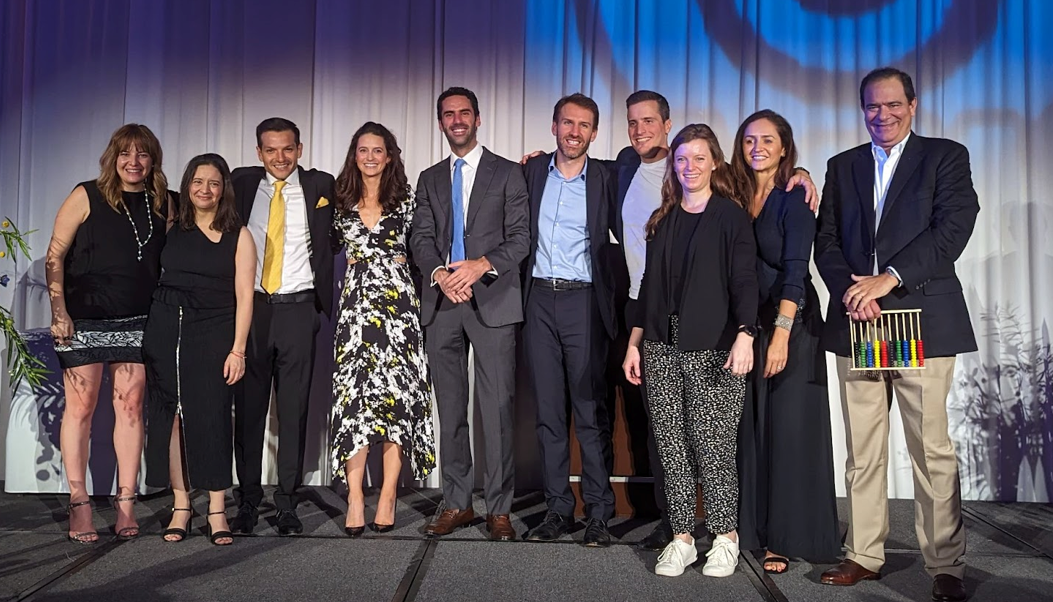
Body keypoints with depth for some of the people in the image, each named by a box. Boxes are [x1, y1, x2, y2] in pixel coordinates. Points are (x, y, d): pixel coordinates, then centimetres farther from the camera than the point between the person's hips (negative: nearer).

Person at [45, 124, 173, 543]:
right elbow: (54, 257, -3)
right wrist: (59, 311, -10)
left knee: (130, 406, 4)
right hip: (84, 319, -3)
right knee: (80, 406, 0)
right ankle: (79, 506, 8)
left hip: (136, 321, 3)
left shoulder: (163, 204, 7)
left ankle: (125, 503, 11)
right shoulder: (87, 197, -3)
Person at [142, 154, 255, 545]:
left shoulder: (238, 236, 3)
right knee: (171, 415, 3)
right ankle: (181, 505, 14)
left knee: (211, 415, -6)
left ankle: (216, 510, 4)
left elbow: (244, 296, -2)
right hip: (166, 329, 3)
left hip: (215, 333, -2)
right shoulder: (171, 227, 10)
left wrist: (238, 350, -8)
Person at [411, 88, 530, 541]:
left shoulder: (508, 173, 7)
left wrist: (481, 265, -17)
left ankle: (499, 509, 4)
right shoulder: (429, 179, 18)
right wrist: (440, 273, -12)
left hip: (492, 300, -3)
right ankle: (457, 503, 17)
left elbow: (520, 237, -1)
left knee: (497, 408, -5)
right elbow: (421, 240, 8)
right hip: (442, 304, 4)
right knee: (450, 409, 7)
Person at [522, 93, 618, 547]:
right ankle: (558, 508, 16)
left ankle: (598, 513, 8)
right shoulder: (532, 171, 10)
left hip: (583, 301, -3)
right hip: (539, 300, 3)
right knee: (548, 410, 7)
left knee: (591, 411, -1)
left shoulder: (605, 180, 2)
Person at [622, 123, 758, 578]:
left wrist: (744, 336, -19)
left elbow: (745, 282, -5)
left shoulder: (731, 216, 2)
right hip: (661, 346, 4)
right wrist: (634, 342, 12)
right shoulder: (663, 219, 15)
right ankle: (681, 538, 15)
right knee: (671, 444, 5)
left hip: (712, 348, -4)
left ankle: (725, 538, 14)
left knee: (711, 442, -3)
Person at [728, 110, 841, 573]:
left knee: (788, 428, 0)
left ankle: (783, 537, 9)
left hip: (791, 325, -5)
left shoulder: (794, 200, -6)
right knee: (748, 427, 7)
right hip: (745, 325, 5)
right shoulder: (735, 197, 9)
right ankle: (748, 529, 18)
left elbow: (795, 271, -16)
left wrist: (781, 333, -24)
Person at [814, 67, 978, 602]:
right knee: (862, 451, 6)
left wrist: (888, 278, -16)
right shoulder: (843, 166, 18)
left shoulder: (945, 156, 7)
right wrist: (850, 287, -9)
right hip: (856, 320, 3)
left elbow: (953, 229, -7)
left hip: (922, 321, -3)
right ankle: (864, 554, 16)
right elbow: (826, 241, 10)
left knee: (933, 451, -2)